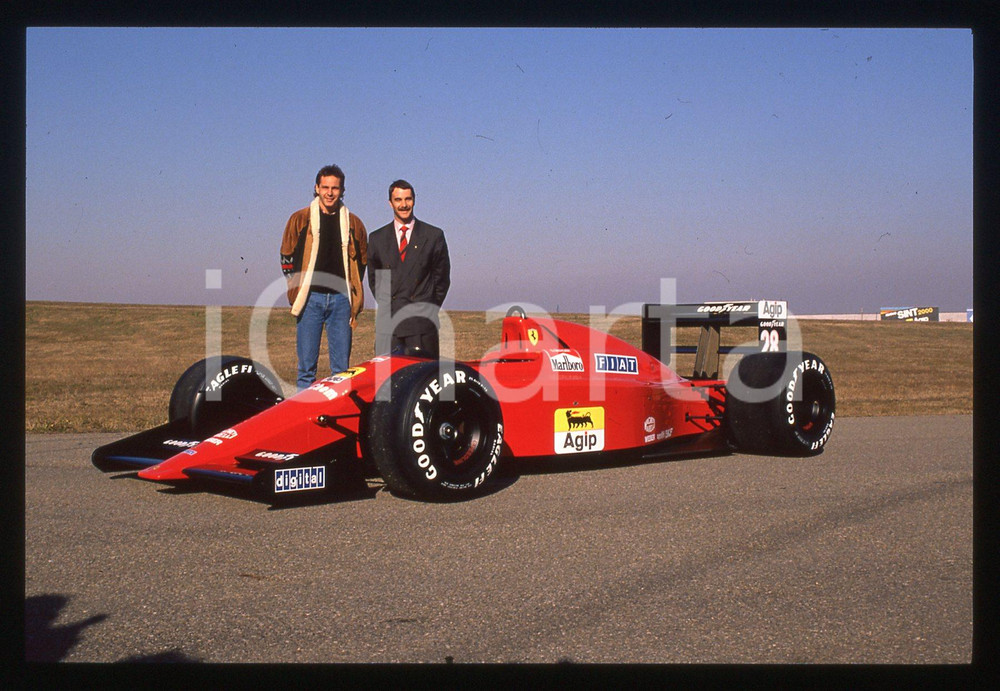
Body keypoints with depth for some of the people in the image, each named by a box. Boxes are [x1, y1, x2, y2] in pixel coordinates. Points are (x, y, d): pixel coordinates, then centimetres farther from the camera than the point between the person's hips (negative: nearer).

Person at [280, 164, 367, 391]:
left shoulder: (353, 223, 11)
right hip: (310, 298, -1)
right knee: (307, 366, -1)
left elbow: (361, 261, 18)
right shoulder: (300, 219, 7)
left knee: (341, 368, 2)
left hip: (341, 298, 1)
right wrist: (296, 291, 1)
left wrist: (354, 298, 9)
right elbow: (287, 258, 10)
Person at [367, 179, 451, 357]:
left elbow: (442, 277, 11)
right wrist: (386, 306, 12)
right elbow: (373, 278, 18)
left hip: (423, 321, -1)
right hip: (388, 320, 1)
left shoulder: (434, 235, 7)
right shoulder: (376, 238, 12)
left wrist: (430, 308, 9)